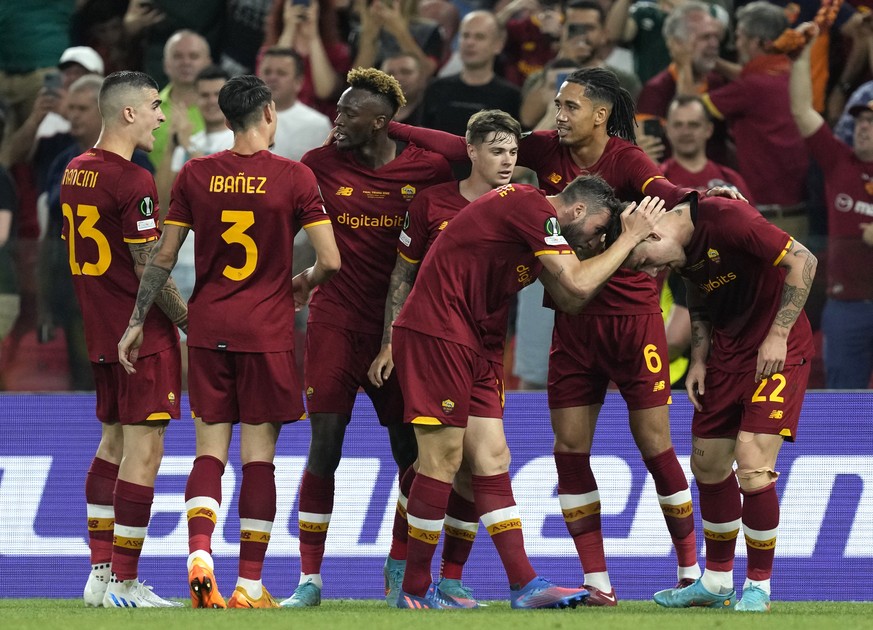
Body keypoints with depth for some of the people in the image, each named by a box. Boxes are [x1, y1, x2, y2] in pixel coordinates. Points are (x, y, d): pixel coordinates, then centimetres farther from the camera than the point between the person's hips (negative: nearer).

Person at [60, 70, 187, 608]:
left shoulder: (75, 173, 9)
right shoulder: (133, 183, -18)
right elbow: (149, 269, -18)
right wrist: (189, 320, -6)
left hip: (101, 332, 9)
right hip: (144, 335, -9)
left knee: (113, 443, 17)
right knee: (144, 450, -5)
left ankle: (100, 571, 18)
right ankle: (125, 582, -5)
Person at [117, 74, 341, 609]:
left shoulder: (195, 175, 2)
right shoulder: (295, 178, -5)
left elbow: (163, 258, 4)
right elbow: (331, 261, -6)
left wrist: (137, 322, 12)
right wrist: (304, 284, 15)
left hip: (208, 328, 2)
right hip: (267, 332, -2)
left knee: (210, 450, 6)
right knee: (258, 455, 2)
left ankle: (199, 551, -17)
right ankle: (250, 585, 3)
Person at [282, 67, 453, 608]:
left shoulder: (427, 168, -1)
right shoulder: (321, 165, 0)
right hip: (335, 321, -1)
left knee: (410, 448, 3)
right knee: (325, 445, -7)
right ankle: (310, 578, -1)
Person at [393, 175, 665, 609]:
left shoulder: (541, 222, 17)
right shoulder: (532, 208, -14)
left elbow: (569, 299, 16)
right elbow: (579, 285, -19)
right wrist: (631, 236, -8)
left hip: (477, 343, 10)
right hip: (436, 332, -10)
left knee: (492, 460, 4)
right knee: (443, 460, -7)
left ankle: (525, 585, 1)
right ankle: (415, 590, 1)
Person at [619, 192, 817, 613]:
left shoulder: (727, 219, -24)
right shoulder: (684, 251, 2)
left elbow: (802, 261, -22)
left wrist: (778, 335, -20)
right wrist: (699, 359, 6)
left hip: (778, 350, -8)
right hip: (728, 351, 8)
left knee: (752, 464, -15)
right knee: (707, 464, 10)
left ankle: (759, 588, -2)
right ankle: (716, 581, 26)